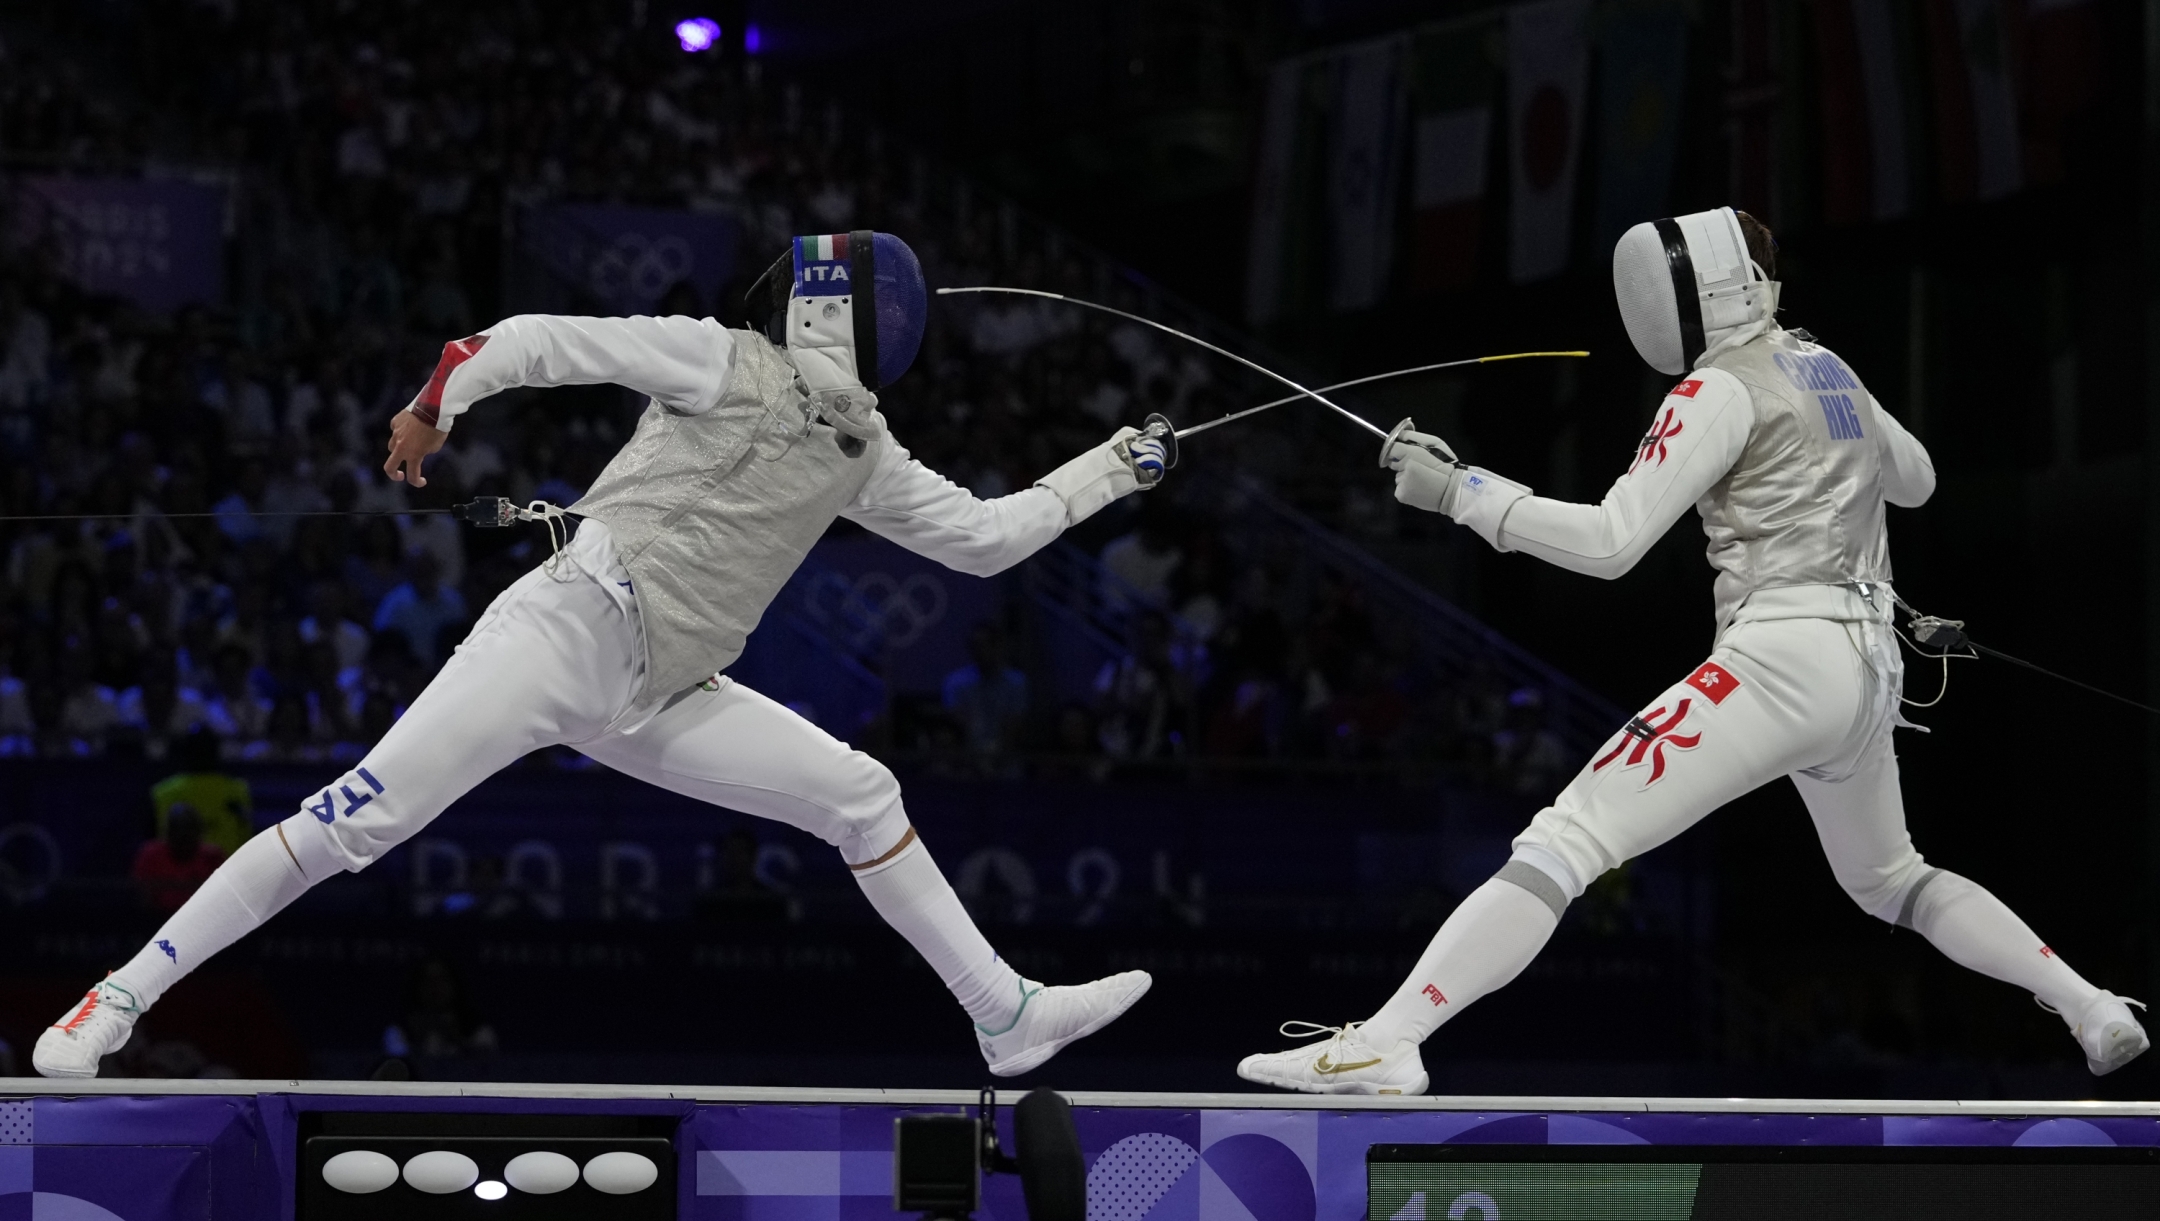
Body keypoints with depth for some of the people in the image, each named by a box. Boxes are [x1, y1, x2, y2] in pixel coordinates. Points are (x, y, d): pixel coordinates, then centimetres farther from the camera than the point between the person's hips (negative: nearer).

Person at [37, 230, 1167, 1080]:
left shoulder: (860, 453, 17)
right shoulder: (724, 362, -3)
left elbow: (980, 539, 22)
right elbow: (540, 341, -3)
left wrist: (1105, 472, 20)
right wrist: (434, 406, -5)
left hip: (652, 699, 7)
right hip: (565, 629, -7)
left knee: (863, 797, 3)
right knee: (357, 825, -17)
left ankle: (1009, 1017, 9)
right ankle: (121, 999, -12)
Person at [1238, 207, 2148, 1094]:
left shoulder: (1722, 390, -6)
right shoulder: (1826, 371, 18)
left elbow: (1610, 542, -14)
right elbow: (1915, 480, 37)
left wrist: (1460, 492, -11)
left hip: (1781, 662, -8)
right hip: (1869, 673, 8)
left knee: (1561, 847, -16)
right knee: (1889, 883, 34)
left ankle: (1381, 1048, -29)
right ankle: (2092, 1009, 27)